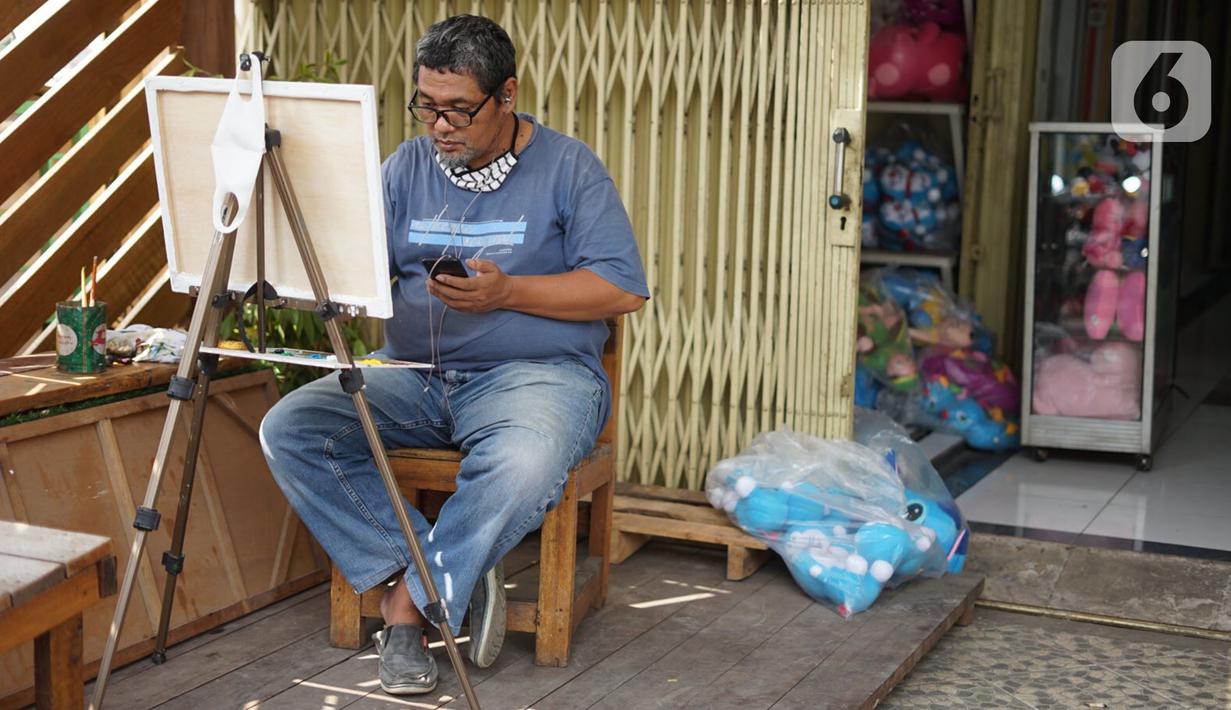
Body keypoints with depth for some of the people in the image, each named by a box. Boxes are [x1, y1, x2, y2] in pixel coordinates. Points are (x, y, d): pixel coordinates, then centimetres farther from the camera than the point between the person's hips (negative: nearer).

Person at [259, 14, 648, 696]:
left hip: (536, 372, -4)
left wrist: (508, 292, -16)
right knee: (287, 428, -18)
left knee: (523, 464, -39)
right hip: (412, 372, 5)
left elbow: (623, 288, -6)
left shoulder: (569, 166, 1)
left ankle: (406, 601, -14)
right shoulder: (406, 166, 12)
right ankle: (451, 582, -16)